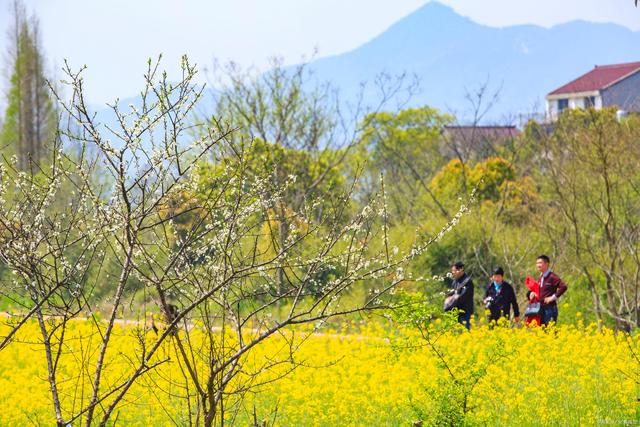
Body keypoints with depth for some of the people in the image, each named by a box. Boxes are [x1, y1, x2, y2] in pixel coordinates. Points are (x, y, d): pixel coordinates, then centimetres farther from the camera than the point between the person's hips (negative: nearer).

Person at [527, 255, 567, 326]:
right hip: (540, 308, 8)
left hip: (550, 308, -8)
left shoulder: (552, 277, -10)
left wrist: (553, 297, -18)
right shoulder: (540, 278, 15)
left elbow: (563, 287, -22)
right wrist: (531, 293, 5)